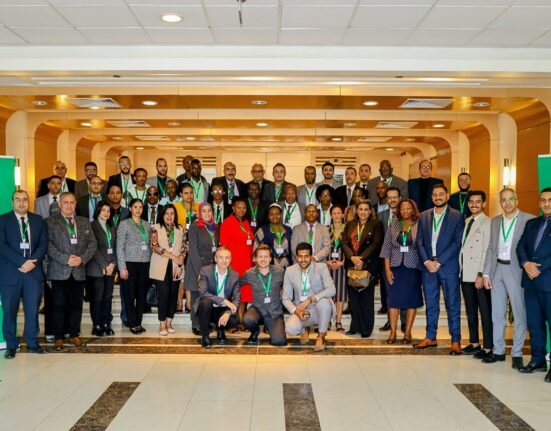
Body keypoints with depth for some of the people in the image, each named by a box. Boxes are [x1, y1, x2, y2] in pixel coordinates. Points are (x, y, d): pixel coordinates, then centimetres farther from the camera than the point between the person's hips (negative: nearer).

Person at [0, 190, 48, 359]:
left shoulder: (38, 220, 11)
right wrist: (22, 262, -16)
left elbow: (43, 244, 6)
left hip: (34, 271, 2)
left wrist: (32, 261, -10)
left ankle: (32, 343, 16)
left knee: (32, 309, 5)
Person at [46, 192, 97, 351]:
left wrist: (82, 258, -8)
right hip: (59, 271, -3)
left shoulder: (84, 222, 13)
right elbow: (48, 244, -8)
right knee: (59, 305, 1)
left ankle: (74, 335, 18)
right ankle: (59, 338, 11)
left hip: (79, 271, 3)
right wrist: (65, 259, -17)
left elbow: (92, 243, 8)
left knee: (77, 304, 7)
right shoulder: (50, 221, 1)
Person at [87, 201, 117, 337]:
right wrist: (104, 266, -13)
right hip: (97, 268, -6)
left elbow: (115, 247, 11)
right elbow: (94, 248, -11)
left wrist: (113, 264, -3)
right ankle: (96, 325, 4)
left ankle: (106, 324, 13)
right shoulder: (92, 226, -4)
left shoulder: (112, 227, 16)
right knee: (97, 297, -2)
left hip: (111, 267, 6)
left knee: (108, 297, 7)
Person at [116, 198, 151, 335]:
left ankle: (138, 322, 15)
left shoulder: (147, 225, 12)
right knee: (130, 295, 1)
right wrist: (122, 267, -10)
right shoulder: (124, 224, 0)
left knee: (142, 294, 5)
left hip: (145, 264, 4)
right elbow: (119, 247, -4)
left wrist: (151, 262, 4)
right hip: (130, 263, -4)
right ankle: (133, 324, 10)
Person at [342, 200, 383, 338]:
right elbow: (344, 243, 4)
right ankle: (355, 326, 13)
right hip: (351, 264, 3)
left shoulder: (376, 225, 3)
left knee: (367, 297, 0)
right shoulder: (350, 225, 13)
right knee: (353, 296, 5)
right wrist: (352, 257, -12)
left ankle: (366, 328, 6)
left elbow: (375, 244, -7)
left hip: (368, 265, -3)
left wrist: (362, 259, -15)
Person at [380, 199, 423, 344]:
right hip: (395, 267, 2)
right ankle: (393, 332, 9)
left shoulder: (419, 225, -1)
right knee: (394, 299, 1)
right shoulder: (393, 225, 6)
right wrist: (387, 268, -1)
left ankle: (407, 333, 14)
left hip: (413, 267, -2)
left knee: (411, 300, 4)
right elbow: (387, 247, 5)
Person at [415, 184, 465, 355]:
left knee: (453, 305, 2)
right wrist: (426, 261, -7)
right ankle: (430, 337, 21)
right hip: (428, 266, 4)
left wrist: (439, 262, -13)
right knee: (430, 304, 11)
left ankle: (456, 340, 9)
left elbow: (457, 243, -7)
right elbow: (419, 241, 8)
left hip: (448, 266, -4)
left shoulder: (457, 216, 0)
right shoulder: (424, 216, 11)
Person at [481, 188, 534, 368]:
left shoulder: (529, 220, -5)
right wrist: (486, 273, 7)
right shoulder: (495, 221, 12)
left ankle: (517, 353, 11)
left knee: (519, 313, 0)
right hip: (497, 269, 5)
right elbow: (491, 248, 12)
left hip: (516, 270, -5)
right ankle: (498, 351, 22)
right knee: (497, 313, 11)